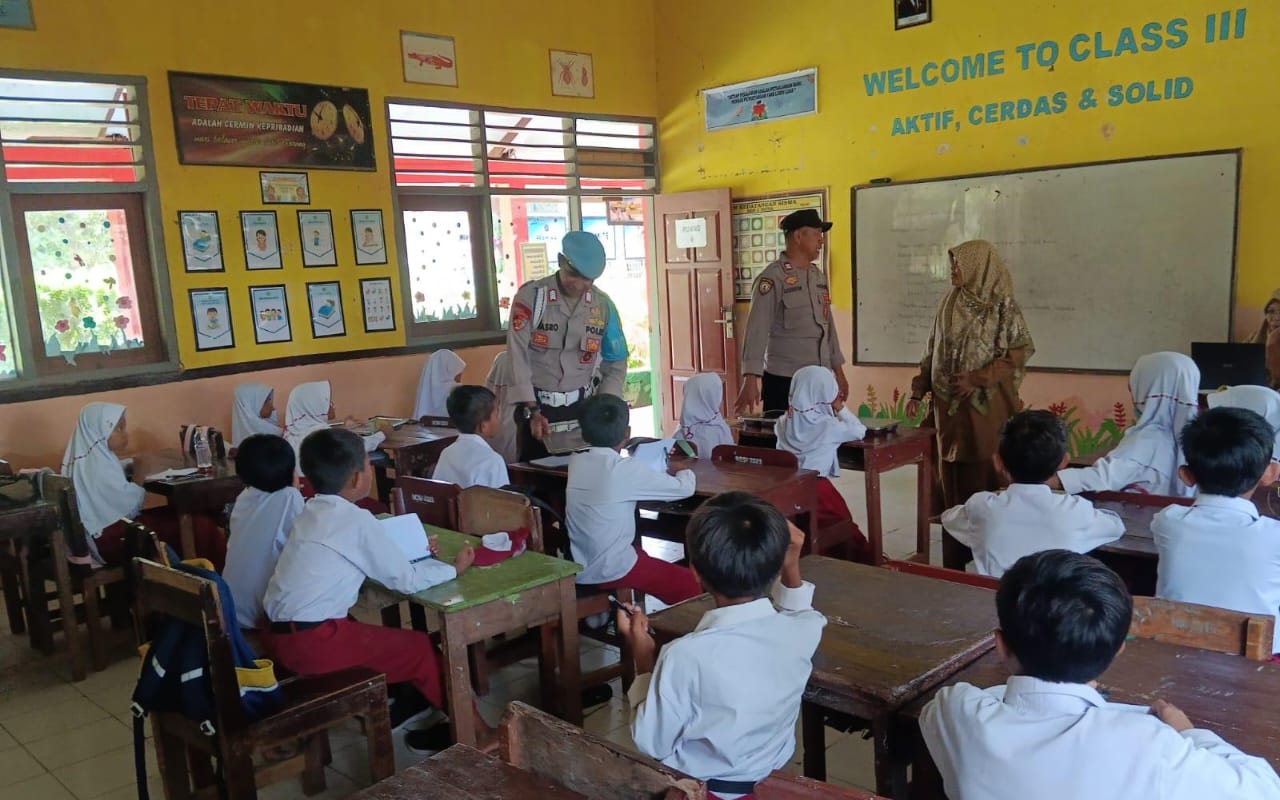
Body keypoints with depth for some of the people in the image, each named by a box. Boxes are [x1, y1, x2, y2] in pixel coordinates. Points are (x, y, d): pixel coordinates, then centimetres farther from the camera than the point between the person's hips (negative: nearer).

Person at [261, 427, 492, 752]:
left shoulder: (311, 512, 10)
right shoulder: (356, 520, -14)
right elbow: (406, 581, -8)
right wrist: (454, 568, 6)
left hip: (280, 633, 8)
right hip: (313, 641, -8)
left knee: (380, 635, 27)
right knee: (421, 648, 4)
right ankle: (470, 727, 16)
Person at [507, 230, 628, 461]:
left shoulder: (603, 305, 0)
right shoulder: (530, 296, -10)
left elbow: (616, 364, 7)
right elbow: (518, 357, -15)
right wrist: (532, 412, -23)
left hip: (581, 407, 3)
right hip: (536, 407, -2)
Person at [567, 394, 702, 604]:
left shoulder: (575, 463, -1)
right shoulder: (628, 470, -18)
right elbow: (684, 488, -9)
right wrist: (685, 471, 14)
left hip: (577, 570, 7)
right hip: (611, 571, -7)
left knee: (643, 555, 31)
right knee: (691, 585, 6)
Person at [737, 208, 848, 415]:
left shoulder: (819, 276, 11)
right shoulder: (772, 278, -11)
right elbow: (757, 330, -17)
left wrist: (838, 371, 19)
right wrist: (750, 380, -25)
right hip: (783, 381, -7)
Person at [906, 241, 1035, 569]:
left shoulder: (1003, 307, -6)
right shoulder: (950, 305, 10)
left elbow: (1018, 355, -10)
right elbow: (932, 355, 13)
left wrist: (976, 379, -18)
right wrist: (917, 392, 8)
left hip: (986, 407, -5)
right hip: (949, 407, 5)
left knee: (985, 480, -2)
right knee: (952, 481, 7)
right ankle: (954, 561, 15)